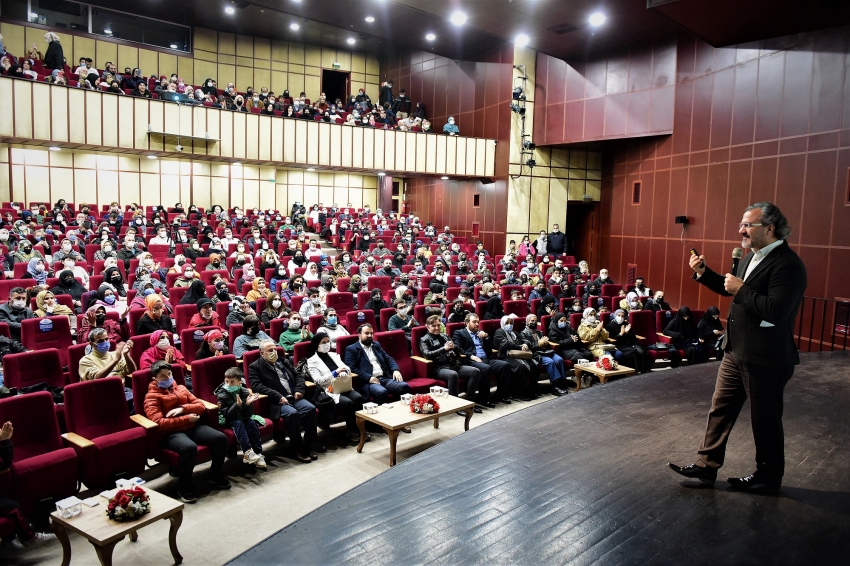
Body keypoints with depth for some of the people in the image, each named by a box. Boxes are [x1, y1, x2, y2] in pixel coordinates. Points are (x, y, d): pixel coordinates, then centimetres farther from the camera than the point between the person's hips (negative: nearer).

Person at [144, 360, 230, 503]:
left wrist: (183, 408, -7)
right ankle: (184, 487, -14)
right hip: (170, 433, -6)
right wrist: (186, 418, -14)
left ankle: (215, 475, 7)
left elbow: (200, 406, 13)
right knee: (189, 448, -37)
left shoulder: (181, 388, 18)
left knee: (220, 438, -15)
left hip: (192, 426, 6)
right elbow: (159, 423, -14)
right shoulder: (151, 397, 0)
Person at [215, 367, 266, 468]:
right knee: (238, 423, -31)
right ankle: (247, 452, -40)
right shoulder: (222, 394, -14)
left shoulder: (244, 392, -7)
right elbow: (228, 415, -23)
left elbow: (249, 414, -10)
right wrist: (237, 405, -38)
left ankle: (258, 453, -25)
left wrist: (248, 403, -29)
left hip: (243, 417, 3)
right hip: (228, 420, -3)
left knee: (252, 423, -25)